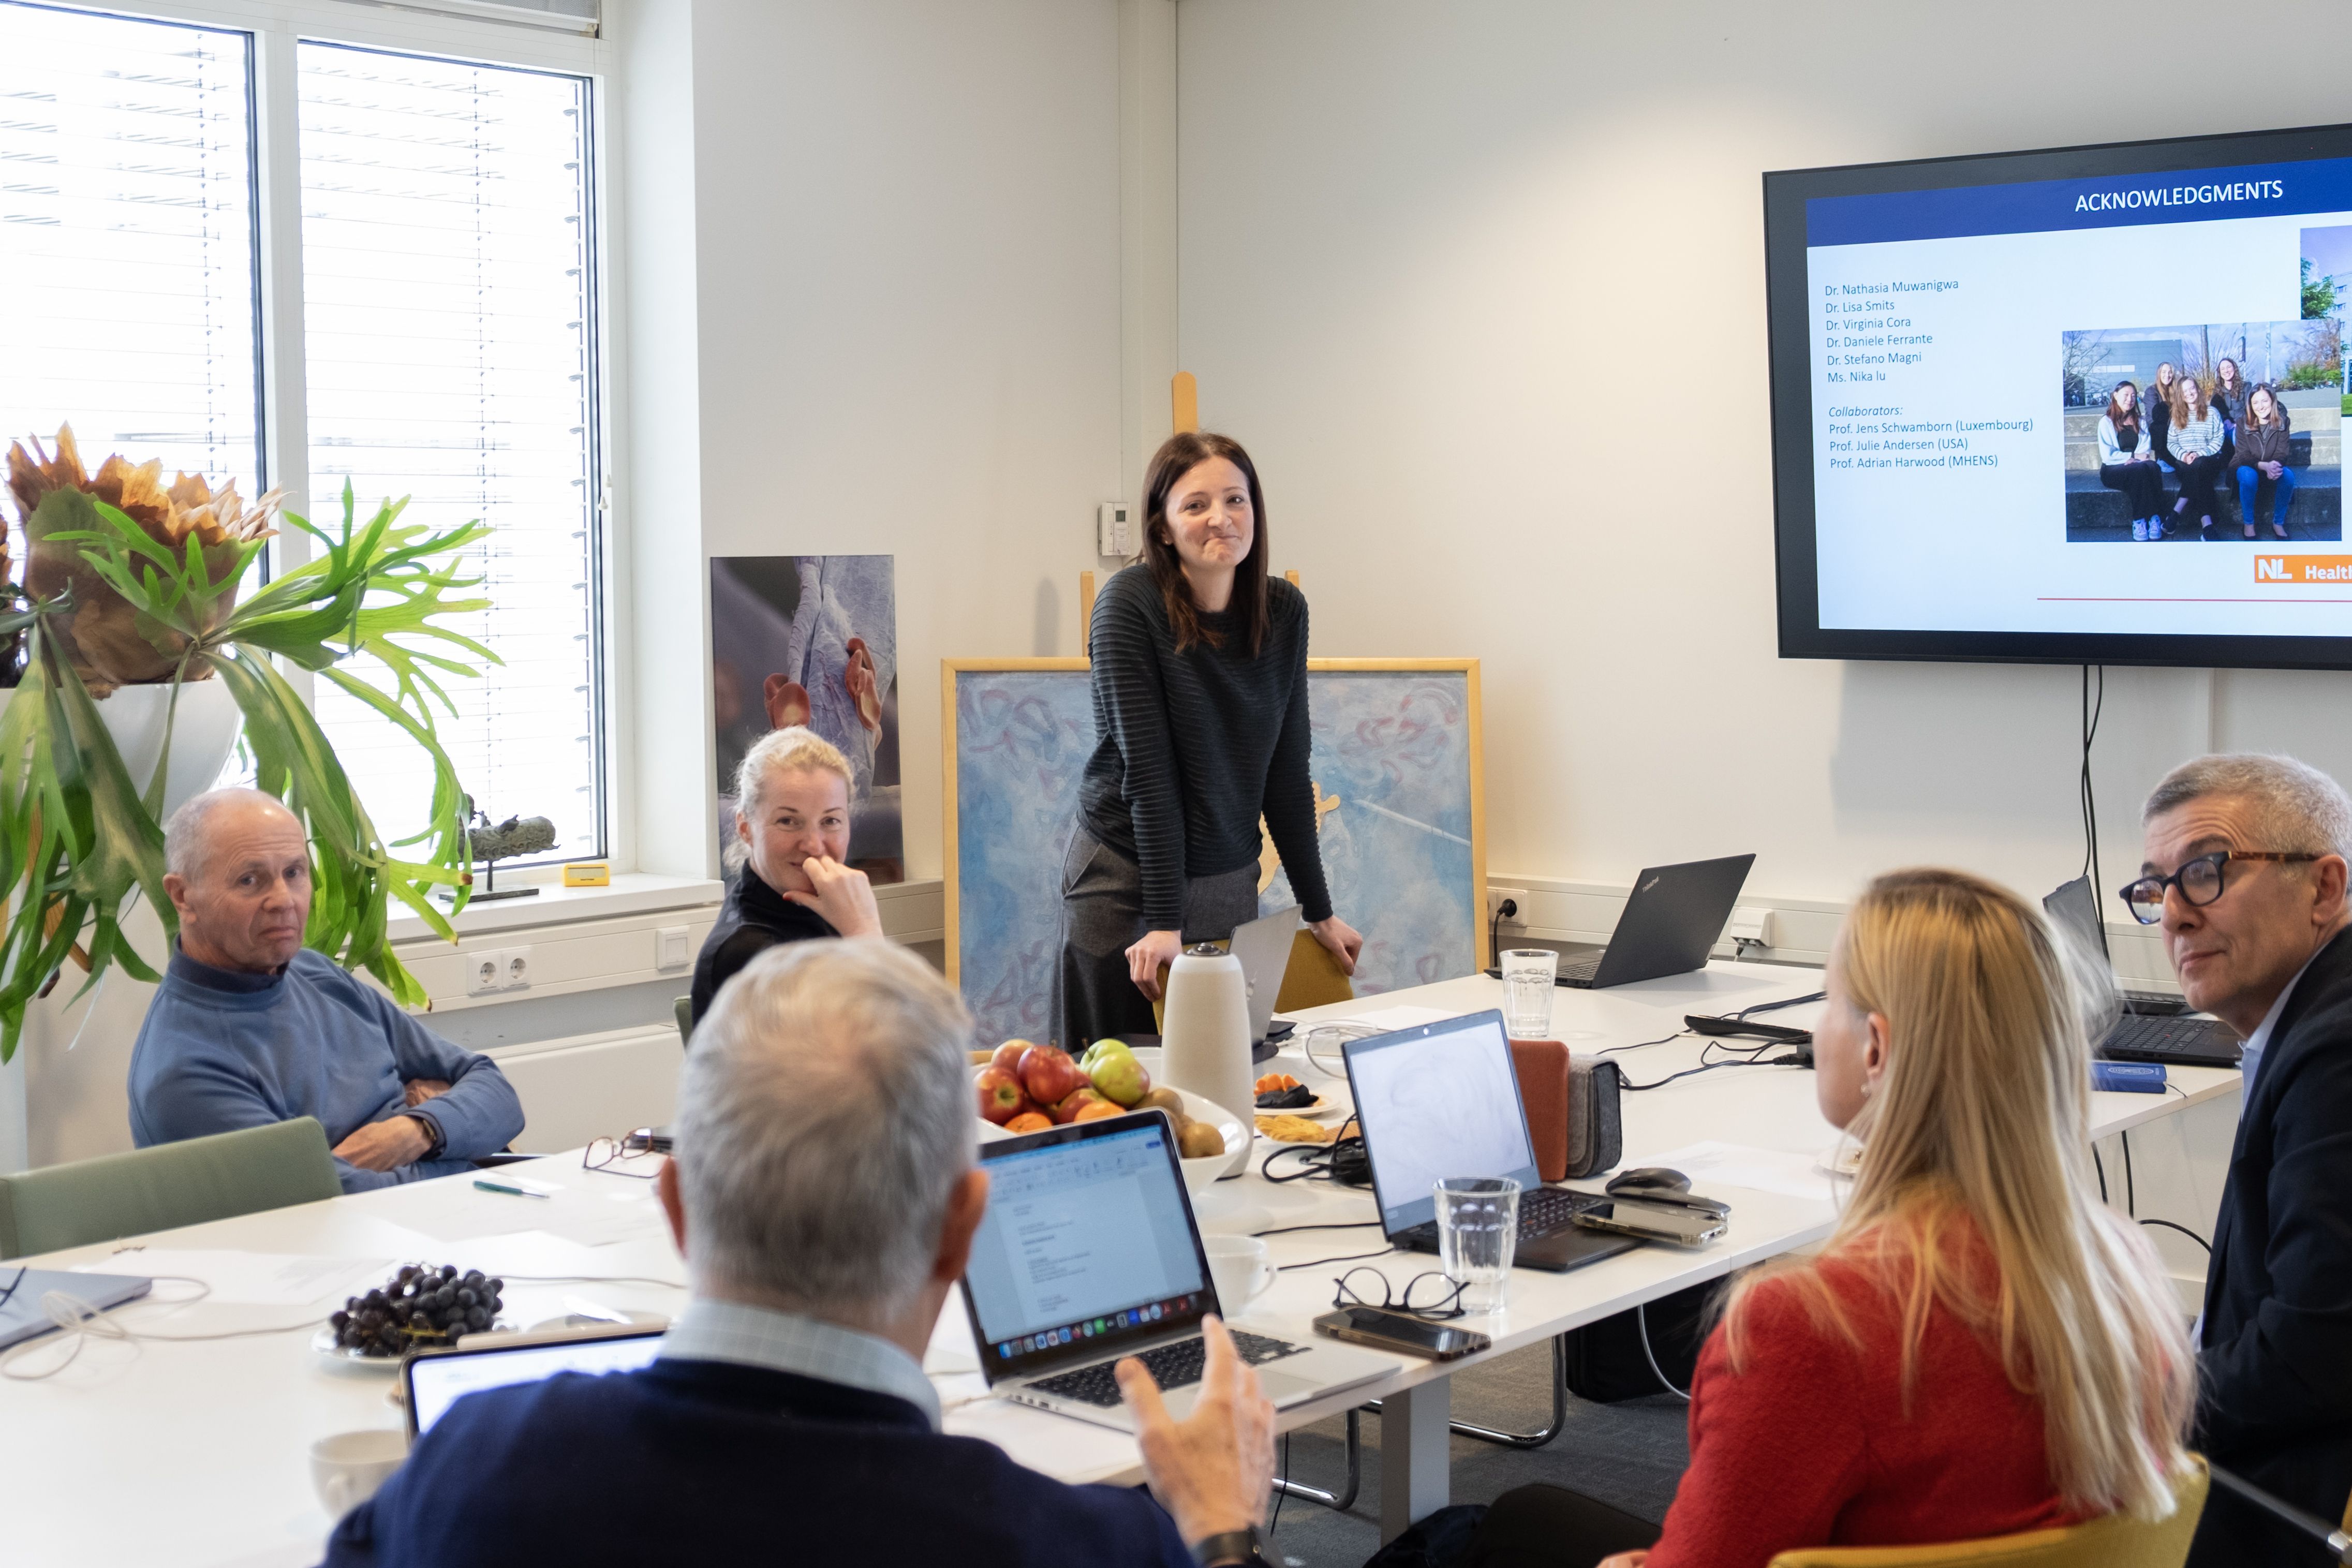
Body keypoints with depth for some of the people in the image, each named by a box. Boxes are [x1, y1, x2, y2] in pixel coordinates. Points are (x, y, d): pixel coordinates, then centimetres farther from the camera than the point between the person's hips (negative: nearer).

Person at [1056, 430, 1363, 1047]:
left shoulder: (1283, 610, -1)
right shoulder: (1131, 606, -15)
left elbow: (1287, 771, 5)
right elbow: (1148, 771, -19)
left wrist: (1319, 911, 7)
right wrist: (1164, 921, -22)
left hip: (1231, 882, 4)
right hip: (1128, 881, -4)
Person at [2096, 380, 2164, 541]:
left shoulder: (2140, 422, 18)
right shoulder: (2107, 422, 4)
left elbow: (2146, 451, 6)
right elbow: (2108, 455, -7)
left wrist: (2135, 459, -15)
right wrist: (2134, 456, -12)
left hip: (2137, 468, 3)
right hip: (2114, 470, -3)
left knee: (2152, 467, -33)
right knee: (2141, 470, -36)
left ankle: (2155, 518, -39)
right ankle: (2139, 520, -37)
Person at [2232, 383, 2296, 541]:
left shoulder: (2282, 422, -10)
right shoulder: (2243, 424, -14)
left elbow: (2281, 455, -11)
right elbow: (2244, 457, -16)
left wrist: (2275, 466, -37)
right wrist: (2264, 466, -36)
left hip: (2272, 468, 2)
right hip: (2249, 468, -2)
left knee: (2288, 475, -31)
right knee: (2248, 475, -37)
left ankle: (2278, 523, -15)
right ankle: (2248, 524, -21)